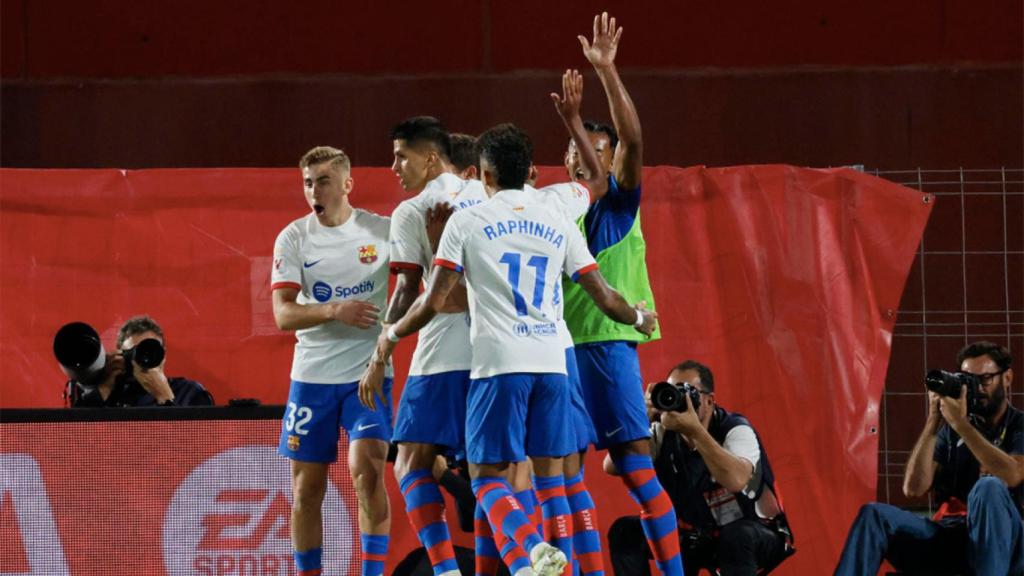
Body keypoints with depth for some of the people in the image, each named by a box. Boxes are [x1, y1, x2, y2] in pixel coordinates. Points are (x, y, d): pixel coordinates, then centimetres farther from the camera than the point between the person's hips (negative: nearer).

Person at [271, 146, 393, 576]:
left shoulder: (382, 230, -2)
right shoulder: (293, 238, -1)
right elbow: (284, 314, -10)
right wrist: (334, 311, -27)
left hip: (367, 374, -2)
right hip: (312, 375, 2)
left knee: (366, 472, -17)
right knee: (306, 489, 5)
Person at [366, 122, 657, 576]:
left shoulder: (467, 221, 0)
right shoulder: (557, 224, 11)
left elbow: (433, 301, -2)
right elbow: (604, 298, 13)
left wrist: (392, 335, 17)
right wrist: (638, 317, 35)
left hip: (500, 366, -4)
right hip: (551, 363, 4)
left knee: (487, 476, 1)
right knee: (551, 474, 12)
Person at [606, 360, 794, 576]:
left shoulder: (735, 430, -22)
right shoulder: (663, 434, -8)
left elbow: (736, 480, -44)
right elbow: (612, 467, -19)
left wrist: (694, 430, -46)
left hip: (752, 534, -5)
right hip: (694, 537, 5)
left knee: (736, 537, -40)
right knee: (626, 531, -13)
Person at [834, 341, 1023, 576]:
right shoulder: (950, 431, 16)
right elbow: (914, 488, 3)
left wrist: (961, 424, -16)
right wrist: (933, 423, -4)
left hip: (1004, 543, -4)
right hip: (951, 537, 4)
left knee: (988, 488, -35)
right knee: (874, 514, -17)